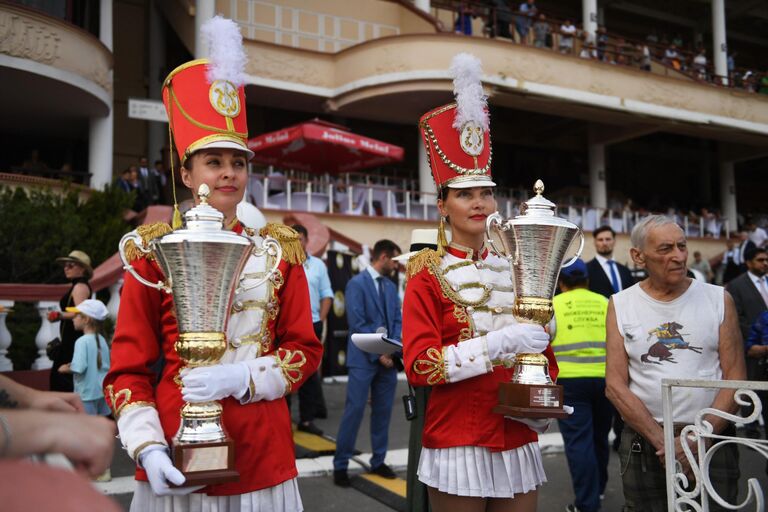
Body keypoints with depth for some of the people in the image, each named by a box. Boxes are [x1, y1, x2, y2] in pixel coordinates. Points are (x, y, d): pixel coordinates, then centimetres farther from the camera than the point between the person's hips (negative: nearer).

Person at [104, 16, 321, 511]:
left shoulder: (279, 250, 3)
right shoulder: (154, 252, -2)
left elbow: (307, 350, 2)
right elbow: (128, 368, -1)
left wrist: (242, 377, -14)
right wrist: (147, 448, -15)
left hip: (264, 459, 2)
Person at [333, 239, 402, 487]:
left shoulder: (391, 286, 13)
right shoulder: (357, 283, -8)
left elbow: (397, 320, 11)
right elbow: (357, 324, -13)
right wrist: (377, 354, -14)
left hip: (387, 357, 6)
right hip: (364, 358, -6)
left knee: (383, 411, 9)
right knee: (355, 410, -5)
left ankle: (378, 461, 20)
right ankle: (340, 465, 4)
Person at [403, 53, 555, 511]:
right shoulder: (428, 276, -6)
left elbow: (541, 351, 16)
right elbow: (419, 365, -16)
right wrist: (499, 344, -23)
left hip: (518, 442, 5)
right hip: (457, 443, -5)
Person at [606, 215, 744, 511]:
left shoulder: (718, 299, 1)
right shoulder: (620, 305, 0)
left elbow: (735, 378, -2)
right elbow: (615, 385, -4)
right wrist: (663, 441, -13)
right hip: (643, 444, 0)